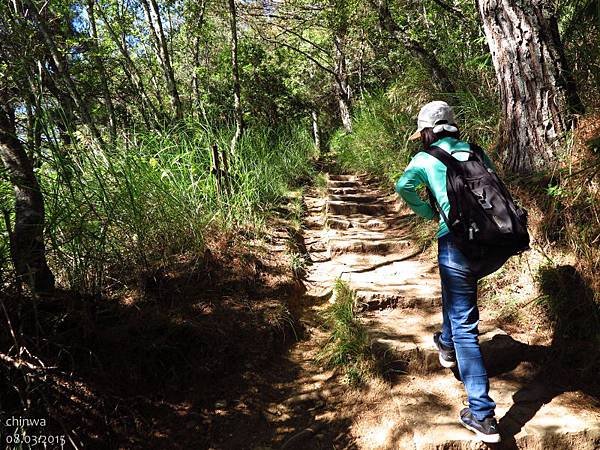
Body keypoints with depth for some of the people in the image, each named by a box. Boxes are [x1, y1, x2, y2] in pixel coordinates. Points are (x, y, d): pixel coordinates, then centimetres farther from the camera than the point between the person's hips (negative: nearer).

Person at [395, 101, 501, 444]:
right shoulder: (475, 152, 16)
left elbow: (404, 186, -14)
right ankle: (447, 345, 54)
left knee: (464, 323, 0)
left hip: (457, 241, -6)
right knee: (457, 287, 34)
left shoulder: (427, 158, 3)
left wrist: (427, 212, 2)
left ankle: (483, 415, 0)